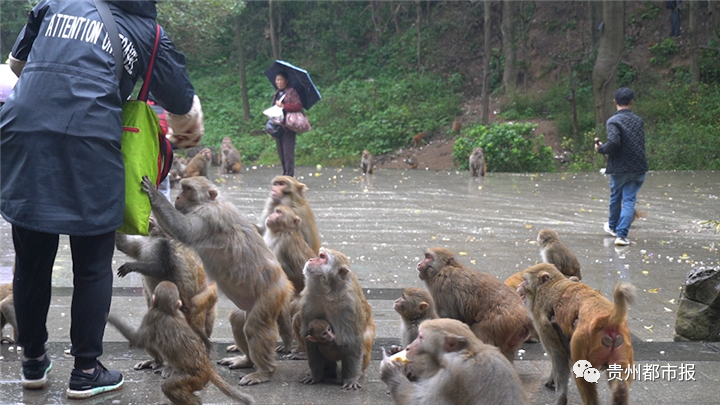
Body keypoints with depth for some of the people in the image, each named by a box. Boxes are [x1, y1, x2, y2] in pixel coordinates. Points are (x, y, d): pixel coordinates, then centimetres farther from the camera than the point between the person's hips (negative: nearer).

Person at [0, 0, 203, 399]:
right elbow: (186, 111, 14)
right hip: (89, 146, -3)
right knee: (92, 267, 9)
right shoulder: (147, 33, 13)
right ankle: (85, 372, 15)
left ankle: (33, 362, 28)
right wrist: (179, 138, 36)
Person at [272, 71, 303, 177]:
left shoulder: (291, 91, -5)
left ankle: (290, 175, -9)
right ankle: (285, 173, 20)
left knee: (288, 152, -11)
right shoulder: (276, 94, 19)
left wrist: (283, 106, -19)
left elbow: (298, 106, -16)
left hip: (288, 127, -8)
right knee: (281, 152, 11)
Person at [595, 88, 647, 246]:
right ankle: (622, 235, -4)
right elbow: (641, 143, 8)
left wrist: (601, 148, -8)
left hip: (620, 168, -3)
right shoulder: (638, 120, 5)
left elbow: (614, 143, -26)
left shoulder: (613, 121, -13)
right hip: (638, 167, 3)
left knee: (615, 197, 19)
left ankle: (613, 226, 40)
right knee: (629, 200, 5)